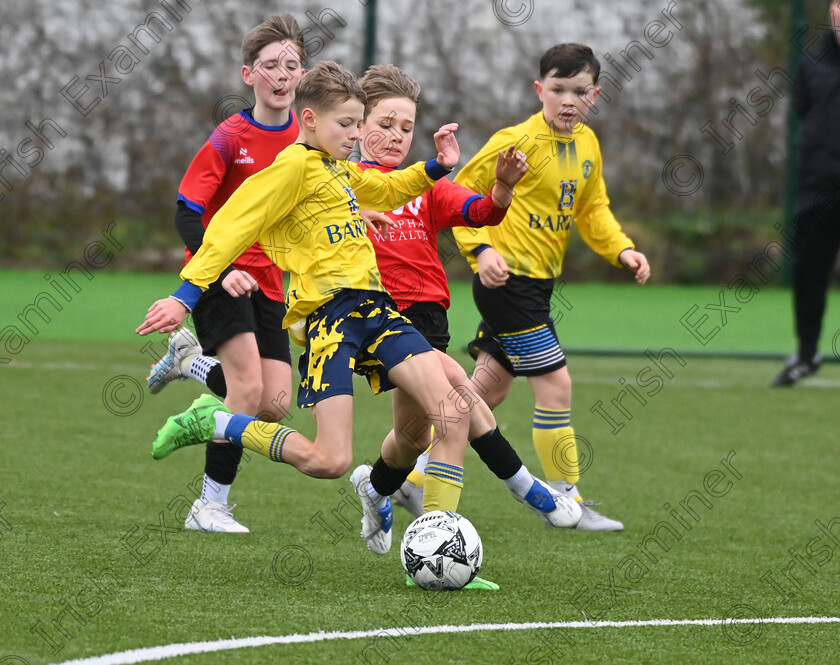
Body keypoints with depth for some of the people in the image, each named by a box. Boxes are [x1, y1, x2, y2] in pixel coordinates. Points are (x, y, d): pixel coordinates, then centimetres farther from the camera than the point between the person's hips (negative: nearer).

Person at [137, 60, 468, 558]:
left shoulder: (340, 170, 21)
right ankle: (213, 423, 4)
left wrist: (435, 168, 28)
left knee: (451, 415, -5)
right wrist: (187, 296, -18)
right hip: (328, 313, -8)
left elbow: (384, 191, 43)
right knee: (330, 461, -15)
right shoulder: (295, 166, -6)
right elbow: (232, 226, -11)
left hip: (373, 306, 8)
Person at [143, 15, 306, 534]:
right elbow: (187, 213, -15)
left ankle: (191, 361, 22)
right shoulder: (231, 138, -12)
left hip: (266, 281, 5)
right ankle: (211, 506, -6)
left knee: (276, 405, -6)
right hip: (219, 276, -5)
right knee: (249, 390, -20)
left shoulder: (305, 137, 3)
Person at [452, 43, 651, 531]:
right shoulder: (518, 141, -15)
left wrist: (622, 250, 3)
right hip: (507, 278, -9)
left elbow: (592, 208, 19)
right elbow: (462, 192, -10)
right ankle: (566, 500, -2)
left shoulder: (587, 144, 8)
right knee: (556, 385, -10)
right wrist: (481, 248, -21)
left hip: (537, 283, 9)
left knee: (490, 389, 16)